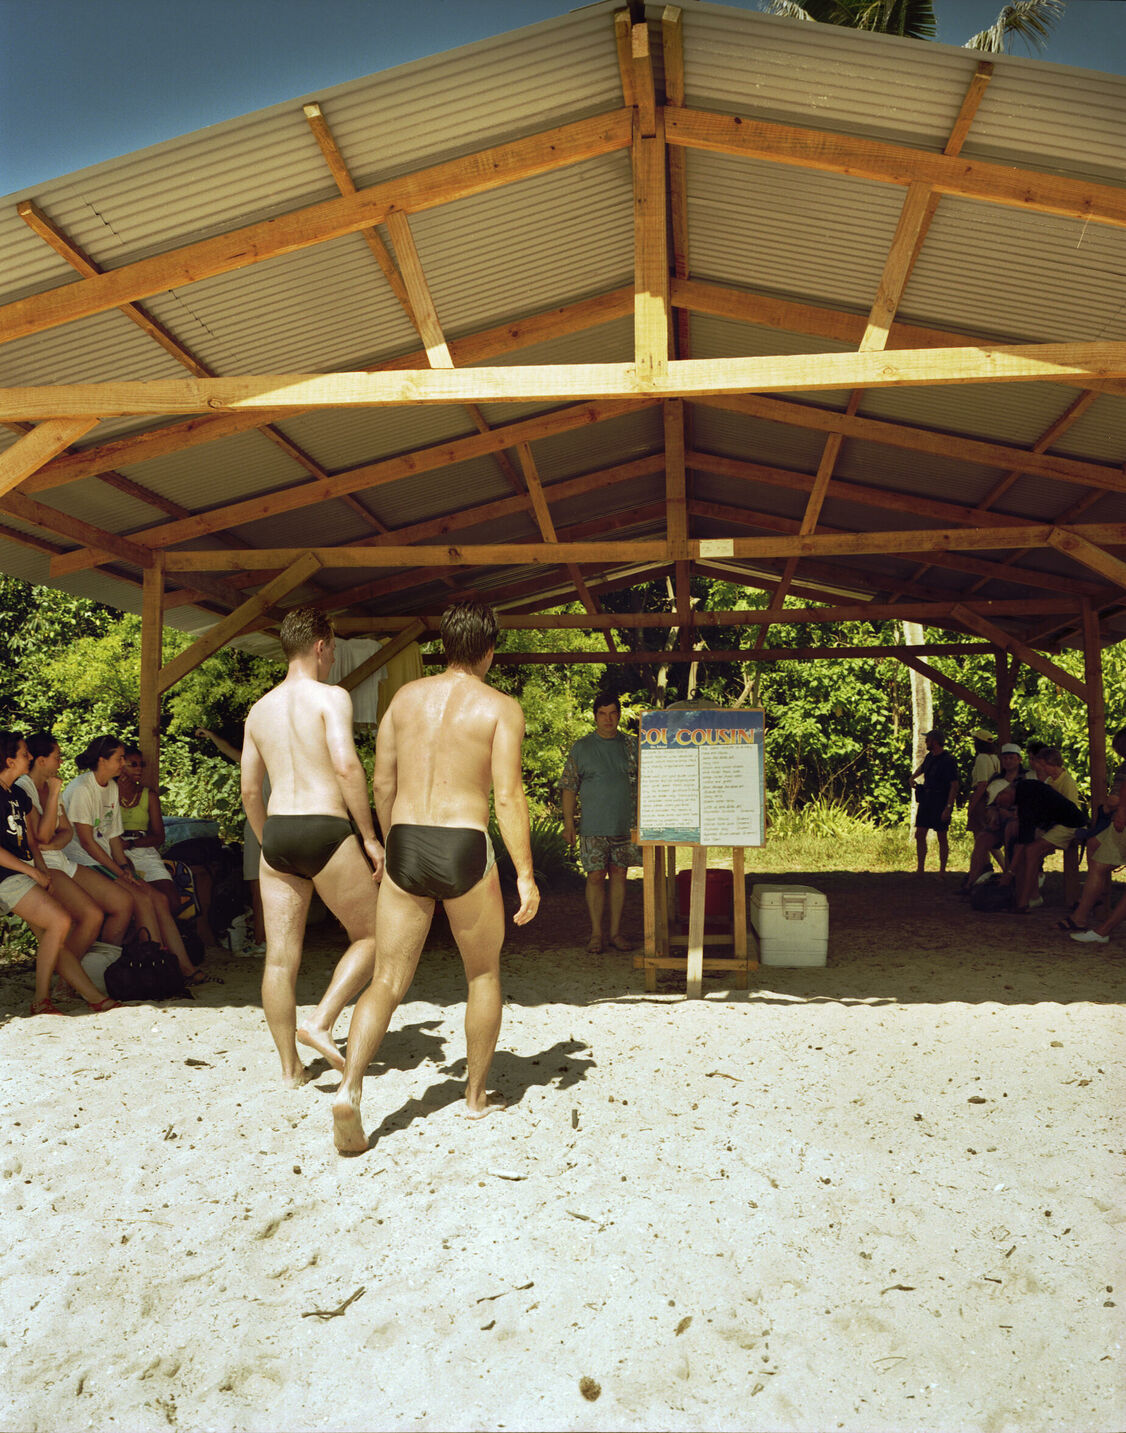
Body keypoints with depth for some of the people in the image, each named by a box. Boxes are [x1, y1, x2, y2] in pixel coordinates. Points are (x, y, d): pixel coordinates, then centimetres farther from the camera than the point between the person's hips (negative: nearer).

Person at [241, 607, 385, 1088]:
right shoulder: (330, 696, -4)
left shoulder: (260, 709, 15)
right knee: (370, 935, 12)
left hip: (276, 833, 6)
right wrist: (370, 837, -12)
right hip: (325, 831, -6)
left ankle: (290, 1068, 17)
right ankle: (320, 1022, 0)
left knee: (280, 958, 8)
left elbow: (249, 789, 16)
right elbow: (346, 764, -18)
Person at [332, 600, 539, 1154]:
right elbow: (508, 797, -11)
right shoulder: (501, 708, -3)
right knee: (483, 973, 18)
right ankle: (477, 1095, 28)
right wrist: (525, 875, -7)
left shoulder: (406, 697, 9)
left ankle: (348, 1088, -13)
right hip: (464, 849, -3)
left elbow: (382, 783, 11)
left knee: (387, 982, 7)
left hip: (405, 847, 3)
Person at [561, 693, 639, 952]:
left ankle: (616, 931, 16)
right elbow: (569, 787, 3)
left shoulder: (631, 746, 9)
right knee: (595, 877, -1)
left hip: (625, 825, 2)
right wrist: (568, 822, -3)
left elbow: (640, 785, 12)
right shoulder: (581, 747, 3)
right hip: (593, 827, -2)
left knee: (619, 875, 6)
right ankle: (596, 933, 9)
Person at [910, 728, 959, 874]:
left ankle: (942, 872, 8)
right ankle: (920, 869, 10)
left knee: (942, 837, 0)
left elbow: (954, 786, -17)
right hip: (926, 800, 7)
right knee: (919, 834, 3)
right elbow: (921, 767, 34)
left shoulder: (948, 761, -13)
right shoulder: (929, 757, 10)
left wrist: (948, 808, -23)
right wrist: (912, 777, 15)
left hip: (941, 802, -7)